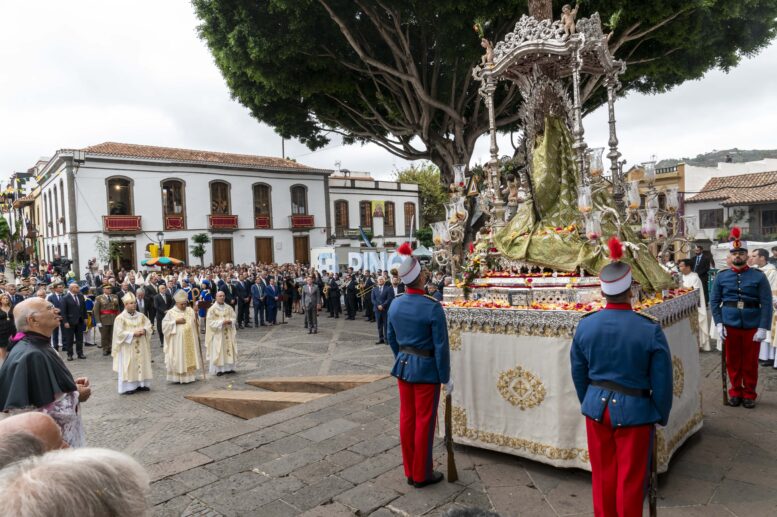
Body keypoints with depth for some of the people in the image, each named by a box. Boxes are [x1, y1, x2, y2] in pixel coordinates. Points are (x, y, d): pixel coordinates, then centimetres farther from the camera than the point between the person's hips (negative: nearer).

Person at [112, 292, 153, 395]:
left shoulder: (141, 315, 6)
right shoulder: (120, 318, -8)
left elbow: (149, 325, 7)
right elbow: (119, 333, -13)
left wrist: (144, 330, -14)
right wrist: (133, 333, -19)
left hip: (140, 346, 5)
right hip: (128, 347, -5)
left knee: (142, 363, 8)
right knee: (129, 366, -2)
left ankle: (141, 383, 17)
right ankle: (128, 386, 4)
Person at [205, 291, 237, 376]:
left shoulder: (229, 308, 6)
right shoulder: (212, 309, -6)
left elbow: (234, 317, 6)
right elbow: (210, 322, -11)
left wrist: (230, 321, -15)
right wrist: (221, 322, -20)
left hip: (228, 333, 4)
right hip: (217, 334, -4)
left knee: (229, 349, 6)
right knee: (218, 351, -1)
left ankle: (228, 367, 16)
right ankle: (218, 369, 4)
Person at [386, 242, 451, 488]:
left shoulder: (395, 304, -1)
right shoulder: (432, 307, -20)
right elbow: (441, 347, -17)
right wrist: (446, 377, -7)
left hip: (403, 367, 6)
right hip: (426, 369, -6)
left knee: (407, 418, 15)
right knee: (424, 421, 7)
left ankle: (410, 471, 29)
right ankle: (421, 475, 21)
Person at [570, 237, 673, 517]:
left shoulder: (585, 325, -6)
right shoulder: (650, 329, -17)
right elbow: (662, 381, -10)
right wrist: (662, 416, 6)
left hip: (597, 406, 3)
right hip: (634, 410, -3)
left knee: (602, 475, 18)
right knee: (631, 480, 13)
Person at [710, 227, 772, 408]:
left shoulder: (759, 276, -3)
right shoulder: (721, 276, 1)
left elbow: (766, 304, -6)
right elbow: (714, 301, 1)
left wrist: (763, 328, -13)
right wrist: (718, 323, -8)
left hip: (752, 326, -1)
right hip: (730, 326, 1)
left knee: (750, 362, 10)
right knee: (733, 361, 11)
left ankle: (749, 394, 25)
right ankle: (735, 392, 26)